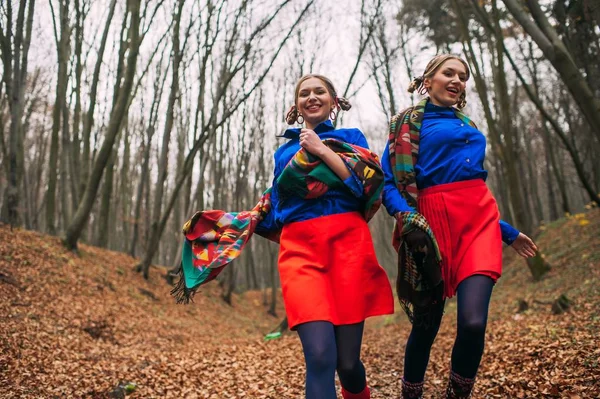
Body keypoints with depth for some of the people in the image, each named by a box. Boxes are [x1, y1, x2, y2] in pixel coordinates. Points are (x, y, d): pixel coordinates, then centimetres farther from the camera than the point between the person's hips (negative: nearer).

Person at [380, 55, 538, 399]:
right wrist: (407, 216, -21)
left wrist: (508, 232, 26)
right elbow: (388, 184, -2)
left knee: (473, 322, -16)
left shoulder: (468, 125, 23)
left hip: (478, 219, 4)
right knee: (426, 325, 5)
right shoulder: (407, 124, 7)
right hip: (432, 222, -3)